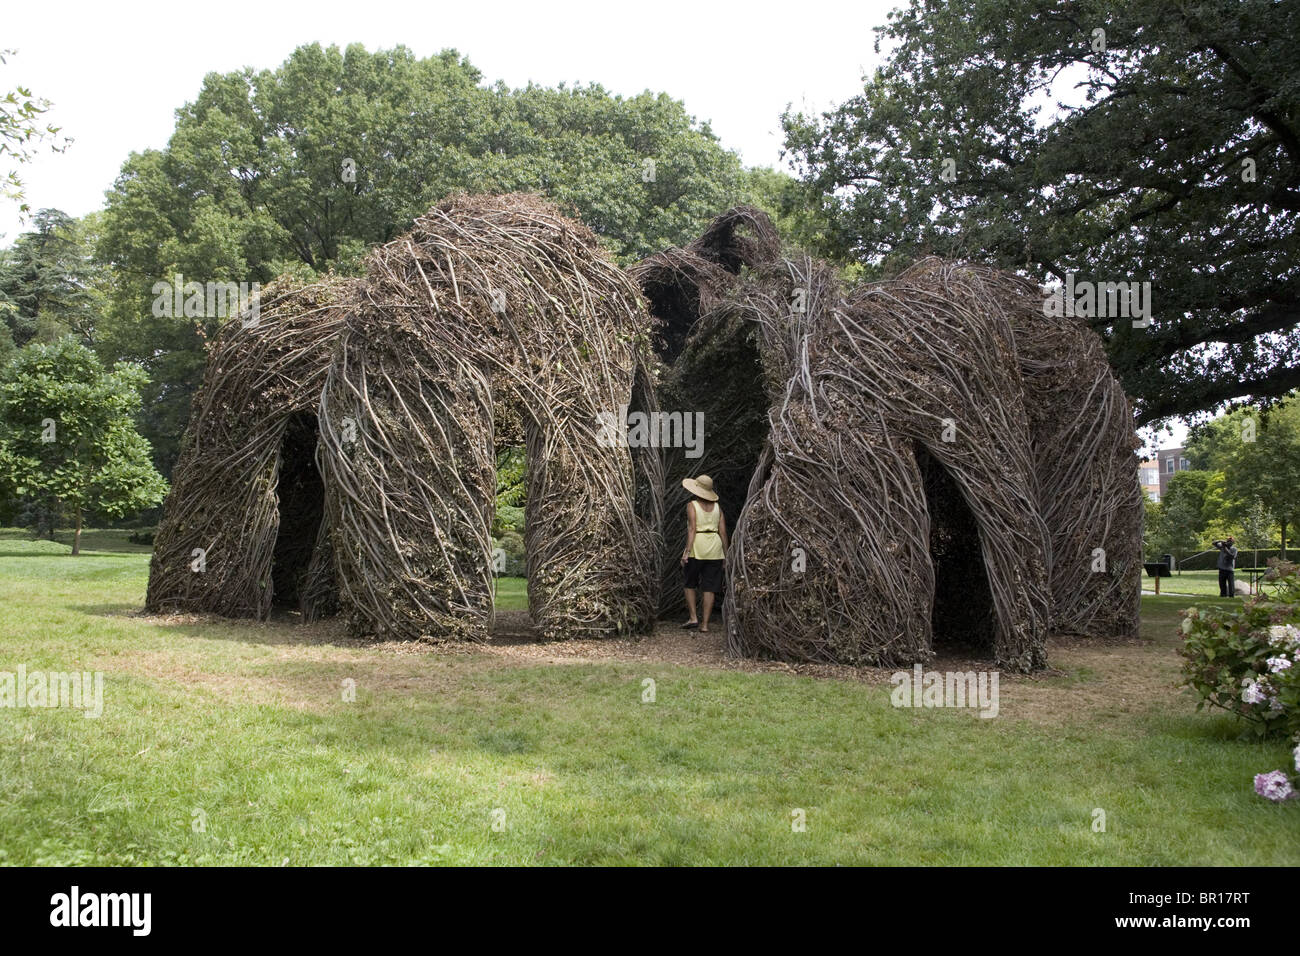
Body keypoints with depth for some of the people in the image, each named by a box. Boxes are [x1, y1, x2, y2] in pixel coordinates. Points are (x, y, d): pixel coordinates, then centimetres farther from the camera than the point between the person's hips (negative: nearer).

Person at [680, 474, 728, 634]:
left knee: (689, 584, 15)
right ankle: (705, 625, 3)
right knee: (709, 587, 4)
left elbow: (692, 529, -14)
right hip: (714, 548, 4)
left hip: (697, 547, -3)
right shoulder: (717, 507, 9)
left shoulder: (692, 505, -3)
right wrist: (726, 554, 10)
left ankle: (693, 618, 8)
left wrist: (687, 551, -17)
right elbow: (723, 532, 5)